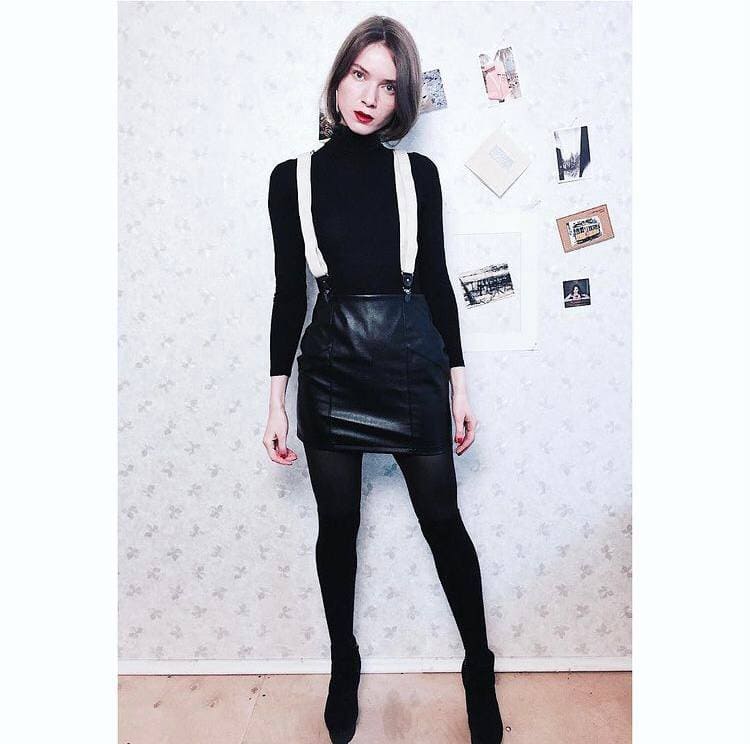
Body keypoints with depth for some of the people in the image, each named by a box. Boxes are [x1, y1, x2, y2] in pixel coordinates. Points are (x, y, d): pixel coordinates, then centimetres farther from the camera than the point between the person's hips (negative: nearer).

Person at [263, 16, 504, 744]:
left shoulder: (417, 172, 4)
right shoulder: (292, 177, 4)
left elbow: (436, 281, 6)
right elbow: (289, 291, 3)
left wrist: (459, 384, 4)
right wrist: (277, 398, 0)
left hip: (412, 361, 0)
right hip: (330, 367, 1)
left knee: (443, 521, 8)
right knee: (337, 524, 12)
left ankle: (479, 669, 30)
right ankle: (344, 664, 36)